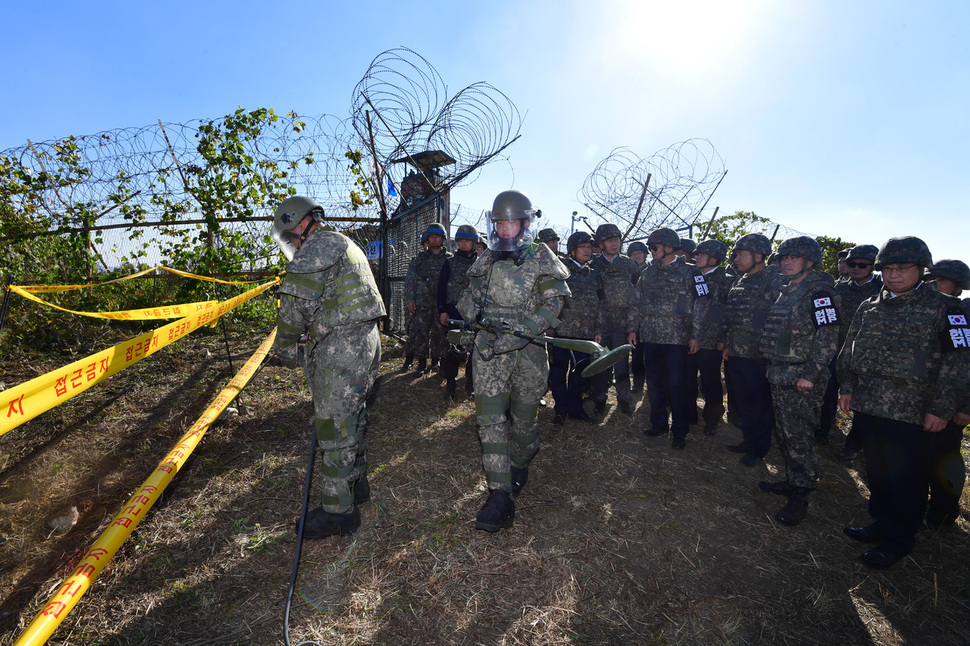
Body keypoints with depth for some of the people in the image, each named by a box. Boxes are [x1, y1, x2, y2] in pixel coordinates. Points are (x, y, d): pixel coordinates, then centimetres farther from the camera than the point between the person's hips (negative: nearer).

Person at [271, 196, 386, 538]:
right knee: (352, 416, 20)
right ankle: (356, 484, 35)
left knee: (334, 426, -2)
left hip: (341, 347, -10)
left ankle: (339, 511, 8)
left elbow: (297, 303, -15)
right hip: (365, 340, 10)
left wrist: (284, 346, -1)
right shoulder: (346, 245, 23)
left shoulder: (316, 247, -9)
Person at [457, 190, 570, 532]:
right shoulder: (485, 260, 11)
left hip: (527, 350, -2)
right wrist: (479, 313, -6)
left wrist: (519, 332, -21)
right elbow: (467, 298, 18)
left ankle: (519, 467, 39)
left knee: (524, 418, 10)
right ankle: (501, 498, -1)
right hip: (489, 349, 3)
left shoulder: (542, 259, 0)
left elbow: (552, 305, -7)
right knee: (490, 419, -6)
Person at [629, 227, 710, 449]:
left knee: (677, 385, 0)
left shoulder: (689, 272, -1)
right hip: (650, 337, 5)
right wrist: (632, 328, 9)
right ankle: (658, 424, 26)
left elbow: (701, 303, -4)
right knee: (654, 383, 11)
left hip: (677, 338, -4)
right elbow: (637, 302, 15)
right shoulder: (648, 273, 13)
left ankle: (680, 432, 13)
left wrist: (696, 335, -9)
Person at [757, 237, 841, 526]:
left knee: (798, 437, -3)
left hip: (801, 379, -9)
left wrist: (811, 374, -21)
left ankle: (800, 498, 8)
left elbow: (828, 337, -18)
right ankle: (792, 481, 32)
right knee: (783, 433, 17)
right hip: (780, 376, 9)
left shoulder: (819, 291, -12)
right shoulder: (789, 291, 16)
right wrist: (772, 366, 19)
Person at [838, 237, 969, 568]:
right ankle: (882, 524, 33)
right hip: (867, 405, 5)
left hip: (911, 413, -5)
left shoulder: (943, 307, -3)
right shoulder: (868, 308, 11)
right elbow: (849, 350, 17)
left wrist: (941, 408, -11)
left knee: (906, 479, 7)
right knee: (876, 472, 16)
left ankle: (899, 539, 23)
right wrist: (847, 387, 10)